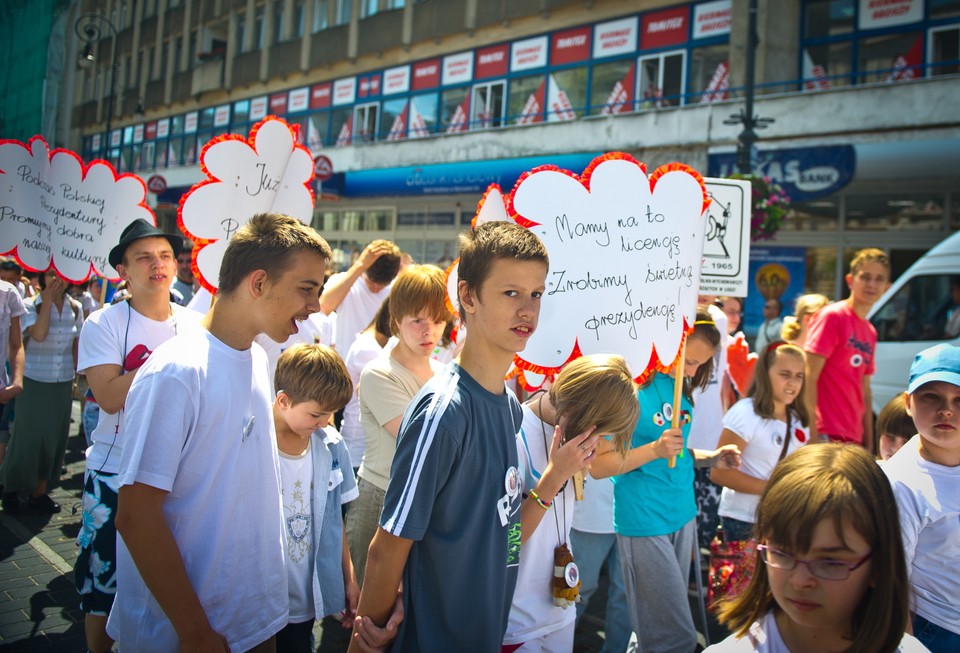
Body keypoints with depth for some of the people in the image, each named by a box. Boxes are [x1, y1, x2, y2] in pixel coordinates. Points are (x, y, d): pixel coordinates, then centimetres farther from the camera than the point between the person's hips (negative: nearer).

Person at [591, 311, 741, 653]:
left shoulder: (678, 385, 8)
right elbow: (599, 466, -15)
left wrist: (712, 457, 3)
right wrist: (655, 449, -26)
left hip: (683, 513, 8)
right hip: (645, 520, -7)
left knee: (667, 623, 17)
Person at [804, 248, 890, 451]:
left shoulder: (870, 333, 15)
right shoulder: (832, 316, -8)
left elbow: (865, 390, 20)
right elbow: (809, 377, -14)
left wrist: (869, 443, 16)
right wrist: (812, 436, -19)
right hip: (827, 435, -8)